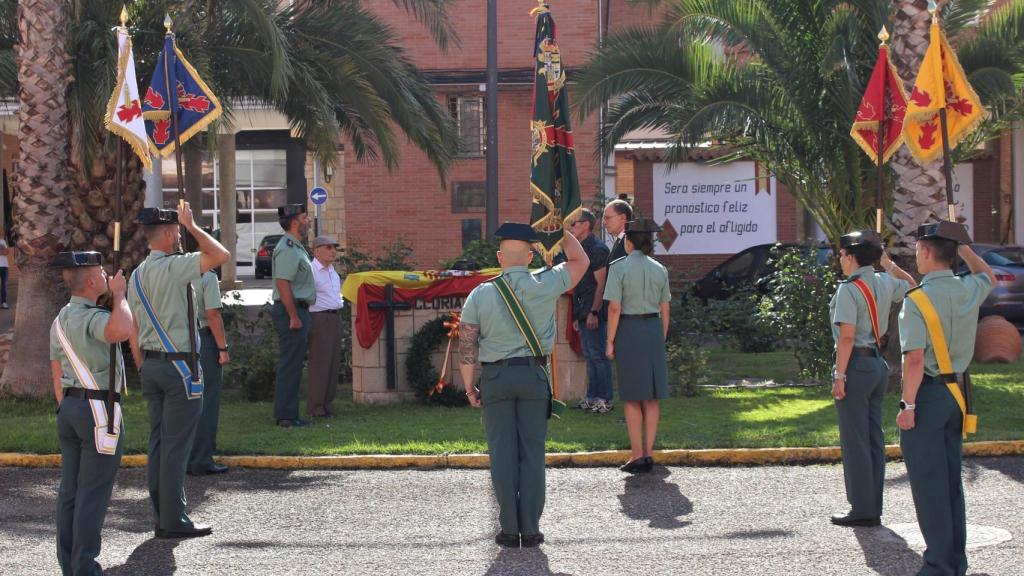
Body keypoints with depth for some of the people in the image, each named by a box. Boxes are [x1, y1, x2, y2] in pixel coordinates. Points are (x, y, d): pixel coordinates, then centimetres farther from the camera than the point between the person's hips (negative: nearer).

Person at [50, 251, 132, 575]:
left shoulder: (60, 320, 12)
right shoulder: (91, 317, -18)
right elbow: (121, 331, -40)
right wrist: (119, 295, -23)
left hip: (69, 407, 9)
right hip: (99, 409, -9)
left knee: (70, 491, 11)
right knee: (93, 494, -4)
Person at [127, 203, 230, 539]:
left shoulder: (137, 275, 11)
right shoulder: (173, 267, -14)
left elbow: (133, 330, 14)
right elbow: (221, 255, -21)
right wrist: (192, 225, -8)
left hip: (150, 364, 8)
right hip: (178, 365, -8)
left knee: (158, 442, 11)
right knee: (177, 445, -5)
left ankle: (161, 517, 15)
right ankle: (174, 521, -3)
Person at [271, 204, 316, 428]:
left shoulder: (295, 247, 18)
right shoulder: (288, 249, -15)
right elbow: (282, 283, -23)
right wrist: (294, 316, -24)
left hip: (297, 310, 11)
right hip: (292, 310, -11)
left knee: (291, 364, 13)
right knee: (290, 365, -8)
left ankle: (286, 414, 17)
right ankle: (286, 416, -7)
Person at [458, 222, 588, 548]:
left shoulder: (480, 294, -2)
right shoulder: (543, 286, -4)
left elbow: (467, 346, -2)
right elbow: (580, 262, 13)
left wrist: (469, 388, 7)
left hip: (495, 377, 0)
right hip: (534, 374, 0)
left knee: (503, 454, 4)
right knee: (532, 453, 3)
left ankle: (509, 530, 4)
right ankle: (530, 530, 4)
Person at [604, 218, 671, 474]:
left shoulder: (619, 267, -8)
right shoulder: (659, 269, 5)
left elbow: (614, 308, -11)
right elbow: (665, 309, 7)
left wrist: (610, 341, -5)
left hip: (629, 330, -4)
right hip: (654, 329, 4)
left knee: (631, 398, 4)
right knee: (651, 398, 10)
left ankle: (637, 455, 4)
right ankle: (648, 453, 13)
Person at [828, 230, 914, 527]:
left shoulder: (849, 289, -16)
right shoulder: (884, 283, 7)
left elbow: (847, 337, -20)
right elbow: (912, 285, 28)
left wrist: (839, 375, -18)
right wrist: (890, 264, 26)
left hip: (856, 364, -8)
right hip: (878, 362, 8)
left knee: (855, 441, -3)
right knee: (874, 438, 12)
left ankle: (862, 510, -1)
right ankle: (874, 508, 16)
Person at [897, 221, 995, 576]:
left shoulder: (917, 300, -17)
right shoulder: (969, 292, 2)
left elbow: (915, 358, -22)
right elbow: (988, 276, 29)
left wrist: (908, 405, -17)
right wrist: (963, 247, 24)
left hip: (928, 392, -7)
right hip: (958, 391, 7)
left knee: (928, 483, -2)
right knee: (952, 480, 15)